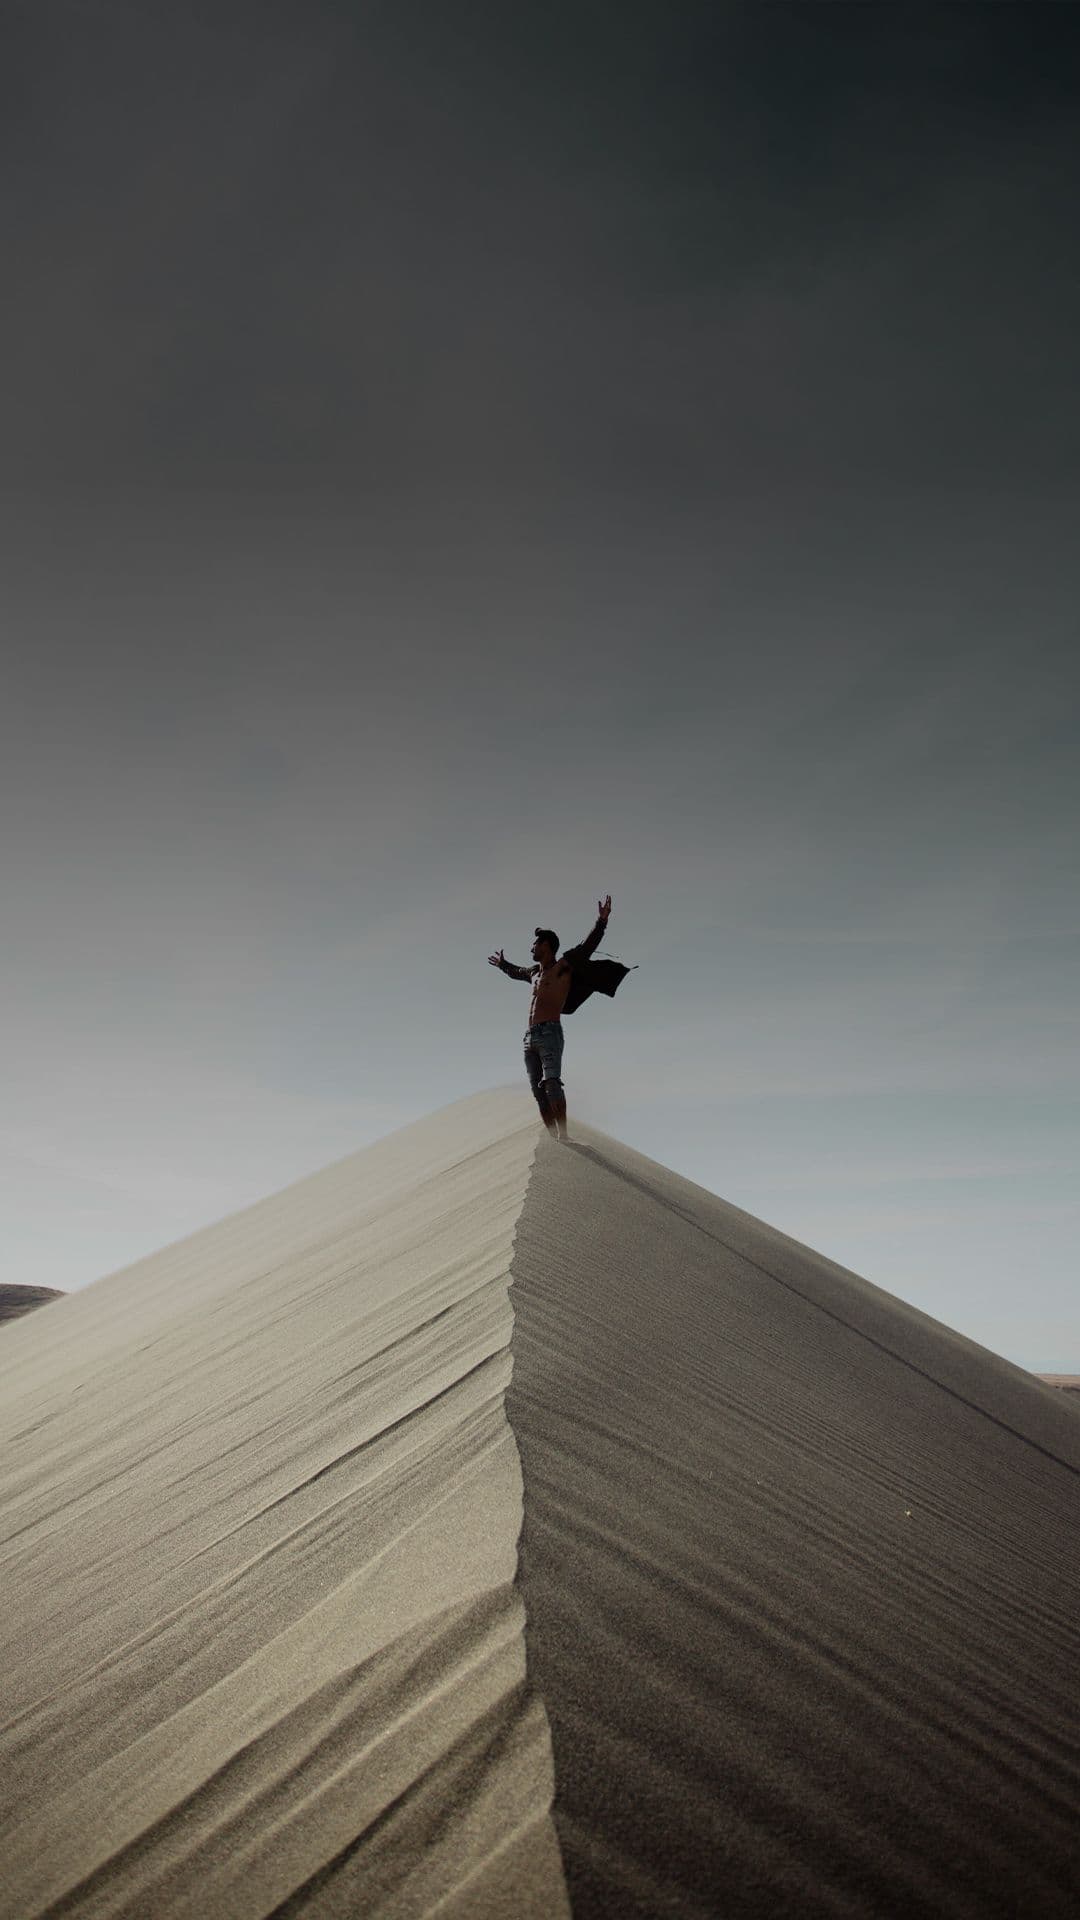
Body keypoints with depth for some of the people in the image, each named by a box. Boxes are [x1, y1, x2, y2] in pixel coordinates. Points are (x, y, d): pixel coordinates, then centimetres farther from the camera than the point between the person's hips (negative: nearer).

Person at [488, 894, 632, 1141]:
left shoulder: (563, 967, 4)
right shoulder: (534, 972, 25)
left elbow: (586, 948, -8)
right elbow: (517, 972, 48)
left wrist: (601, 922, -18)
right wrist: (503, 964, 64)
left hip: (549, 1032, -7)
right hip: (530, 1037, 7)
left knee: (551, 1083, -22)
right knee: (538, 1091, -2)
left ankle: (563, 1135, -28)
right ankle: (553, 1136, -4)